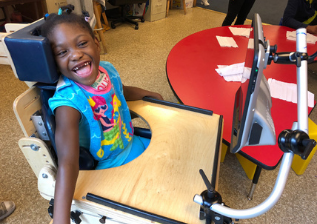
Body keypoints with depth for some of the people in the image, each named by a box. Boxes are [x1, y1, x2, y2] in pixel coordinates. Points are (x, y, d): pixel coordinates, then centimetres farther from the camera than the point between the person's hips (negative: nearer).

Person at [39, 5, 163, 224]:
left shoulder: (107, 69, -12)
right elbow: (67, 163, -39)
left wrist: (149, 94, 26)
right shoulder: (68, 101, -31)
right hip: (107, 166, -6)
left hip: (133, 145, 7)